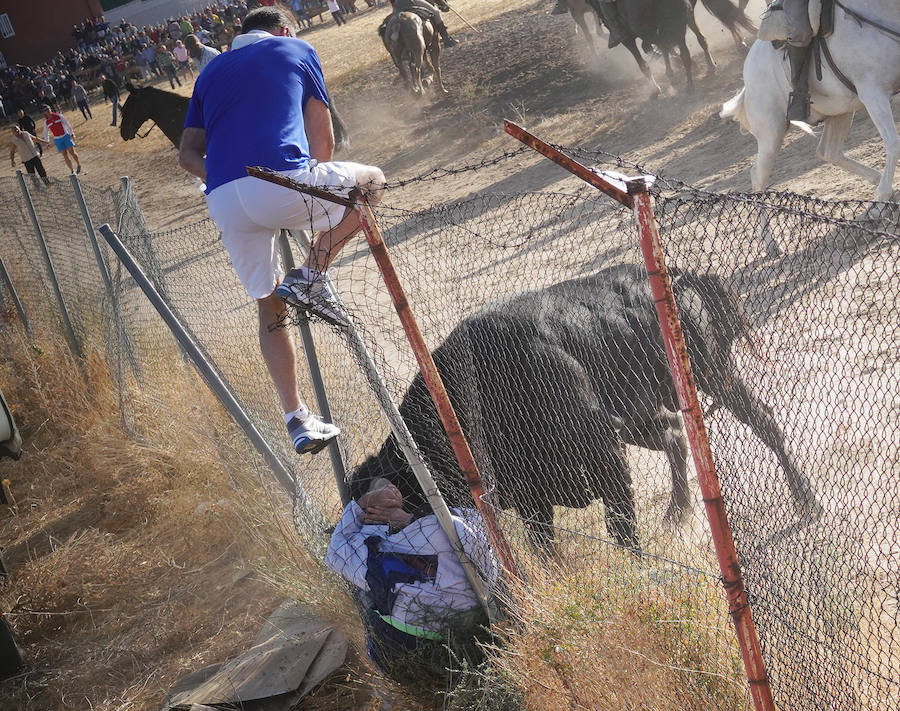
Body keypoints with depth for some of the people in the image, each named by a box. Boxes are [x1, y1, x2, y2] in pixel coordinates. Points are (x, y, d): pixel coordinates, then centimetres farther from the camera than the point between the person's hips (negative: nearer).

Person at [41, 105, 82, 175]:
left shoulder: (58, 116, -4)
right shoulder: (46, 122, 1)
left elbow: (67, 124, 0)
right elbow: (46, 132, 12)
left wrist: (72, 134, -3)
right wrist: (47, 142, 12)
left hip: (66, 136, -1)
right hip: (57, 140, 1)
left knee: (72, 152, -2)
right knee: (65, 155, -3)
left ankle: (79, 165, 21)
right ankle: (72, 170, 4)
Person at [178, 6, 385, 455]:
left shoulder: (210, 72, 29)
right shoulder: (297, 50, 20)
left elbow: (188, 155, 19)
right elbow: (323, 140, 19)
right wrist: (319, 194, 34)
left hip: (222, 201, 5)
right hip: (282, 181, -4)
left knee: (269, 308, 20)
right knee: (371, 183, 22)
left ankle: (297, 422, 18)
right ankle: (310, 278, 5)